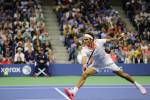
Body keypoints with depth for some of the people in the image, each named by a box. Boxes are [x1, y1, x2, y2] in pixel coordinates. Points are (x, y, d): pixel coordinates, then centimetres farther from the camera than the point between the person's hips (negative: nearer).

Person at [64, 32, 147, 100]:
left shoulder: (98, 41, -25)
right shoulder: (84, 49, -27)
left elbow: (108, 40, -6)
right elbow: (84, 57, -47)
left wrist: (117, 39, -3)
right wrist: (84, 64, -66)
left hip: (107, 62, 0)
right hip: (96, 64, 0)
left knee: (121, 74, 4)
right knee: (84, 74, -21)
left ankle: (138, 85, 23)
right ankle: (73, 92, -28)